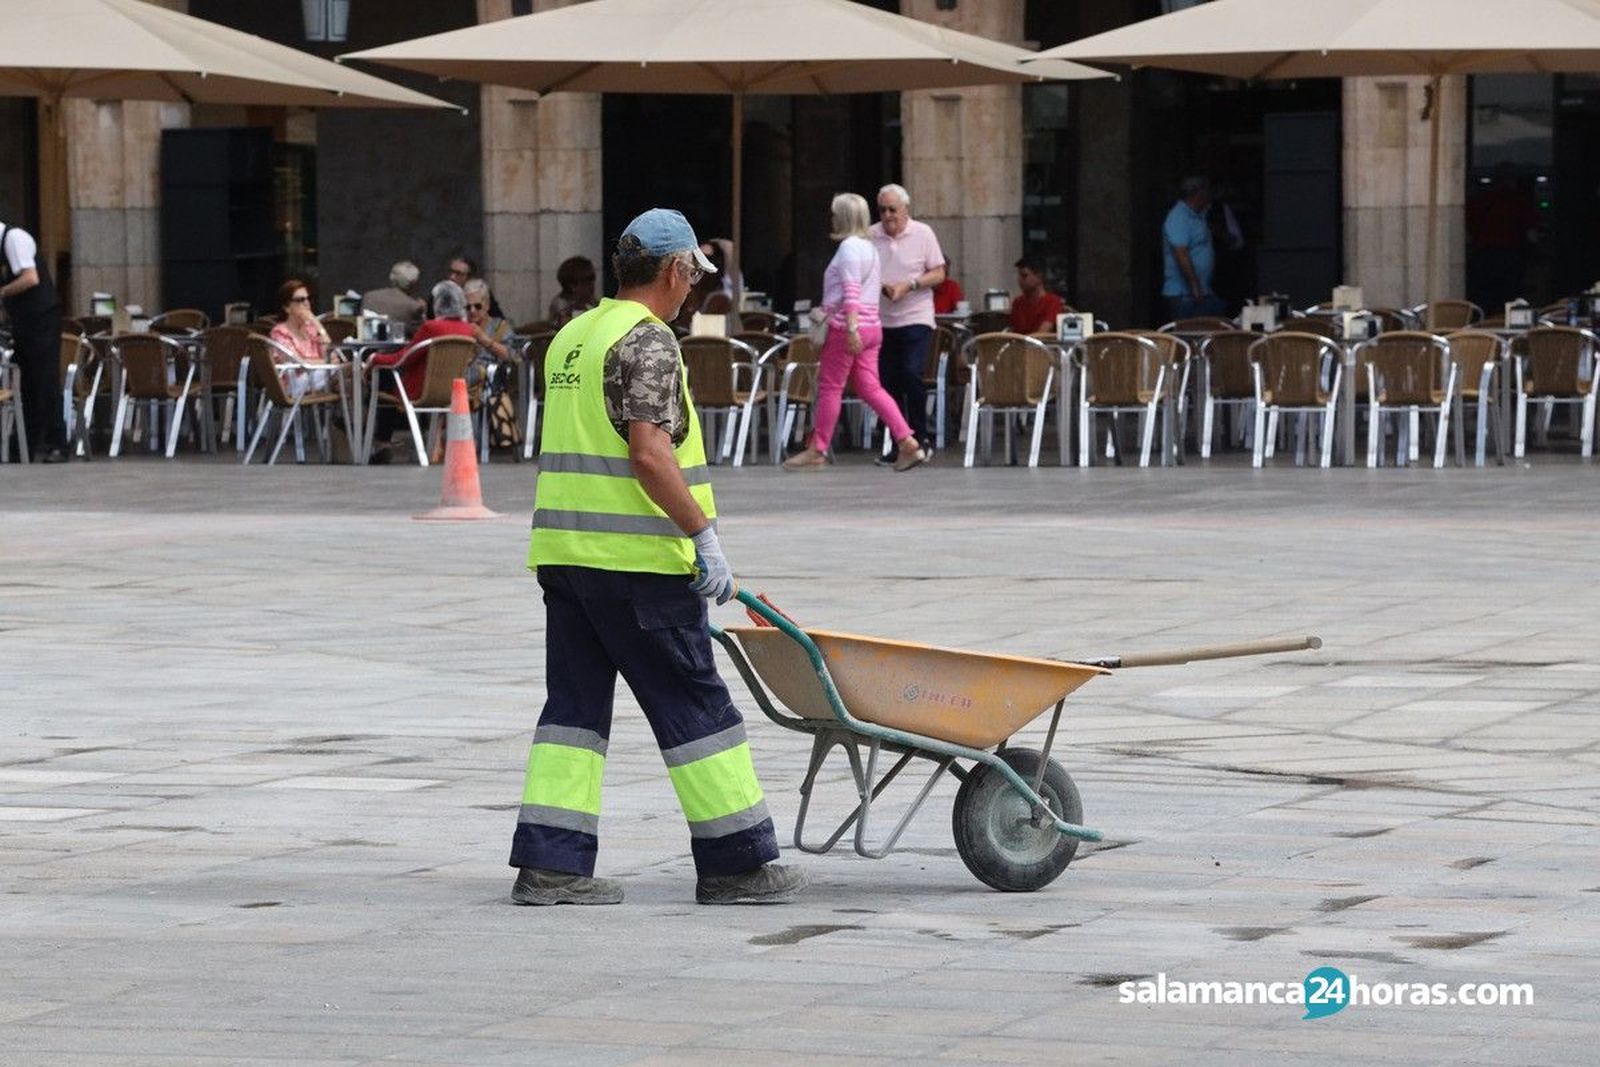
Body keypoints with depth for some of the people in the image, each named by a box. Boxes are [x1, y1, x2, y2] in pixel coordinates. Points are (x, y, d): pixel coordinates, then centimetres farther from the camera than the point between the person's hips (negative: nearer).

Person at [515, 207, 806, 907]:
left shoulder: (571, 338, 17)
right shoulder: (646, 340, -11)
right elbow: (649, 455, -21)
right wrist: (704, 535, -18)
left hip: (562, 552, 8)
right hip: (636, 558, -8)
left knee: (574, 705, 8)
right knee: (692, 708, 0)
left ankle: (549, 864, 1)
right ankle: (735, 862, 4)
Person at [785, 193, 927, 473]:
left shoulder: (849, 247, -11)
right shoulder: (868, 247, 17)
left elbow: (851, 292, -20)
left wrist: (851, 329, -26)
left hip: (847, 327, -9)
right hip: (872, 327, 9)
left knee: (830, 386, -1)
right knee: (869, 387, 7)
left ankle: (816, 452, 5)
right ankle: (908, 444, -3)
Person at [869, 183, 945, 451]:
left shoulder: (923, 233, -1)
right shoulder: (871, 236, 5)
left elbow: (939, 274, -1)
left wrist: (909, 285, -15)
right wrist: (881, 286, -10)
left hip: (915, 318, -3)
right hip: (881, 321, 3)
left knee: (911, 375, -17)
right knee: (888, 383, 4)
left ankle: (920, 436, -4)